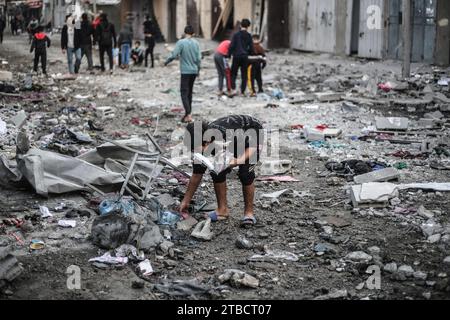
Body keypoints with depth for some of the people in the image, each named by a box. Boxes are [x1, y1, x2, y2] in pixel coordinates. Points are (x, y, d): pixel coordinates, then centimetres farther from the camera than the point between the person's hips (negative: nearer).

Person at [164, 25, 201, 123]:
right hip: (194, 71, 5)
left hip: (185, 71, -5)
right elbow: (199, 58, 3)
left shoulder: (181, 42, -10)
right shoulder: (196, 43, 3)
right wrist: (198, 70, 16)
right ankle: (188, 113, 20)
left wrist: (166, 62, 3)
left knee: (184, 93, -4)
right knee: (189, 93, 16)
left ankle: (188, 114, -16)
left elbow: (174, 55, -14)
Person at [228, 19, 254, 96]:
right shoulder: (249, 36, 1)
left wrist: (229, 54, 1)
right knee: (244, 75, 8)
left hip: (236, 56, -1)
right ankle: (242, 91, 6)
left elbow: (232, 46, -7)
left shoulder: (236, 35, -4)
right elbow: (251, 47, 3)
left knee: (233, 73, 8)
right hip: (245, 57, 1)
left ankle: (233, 89, -9)